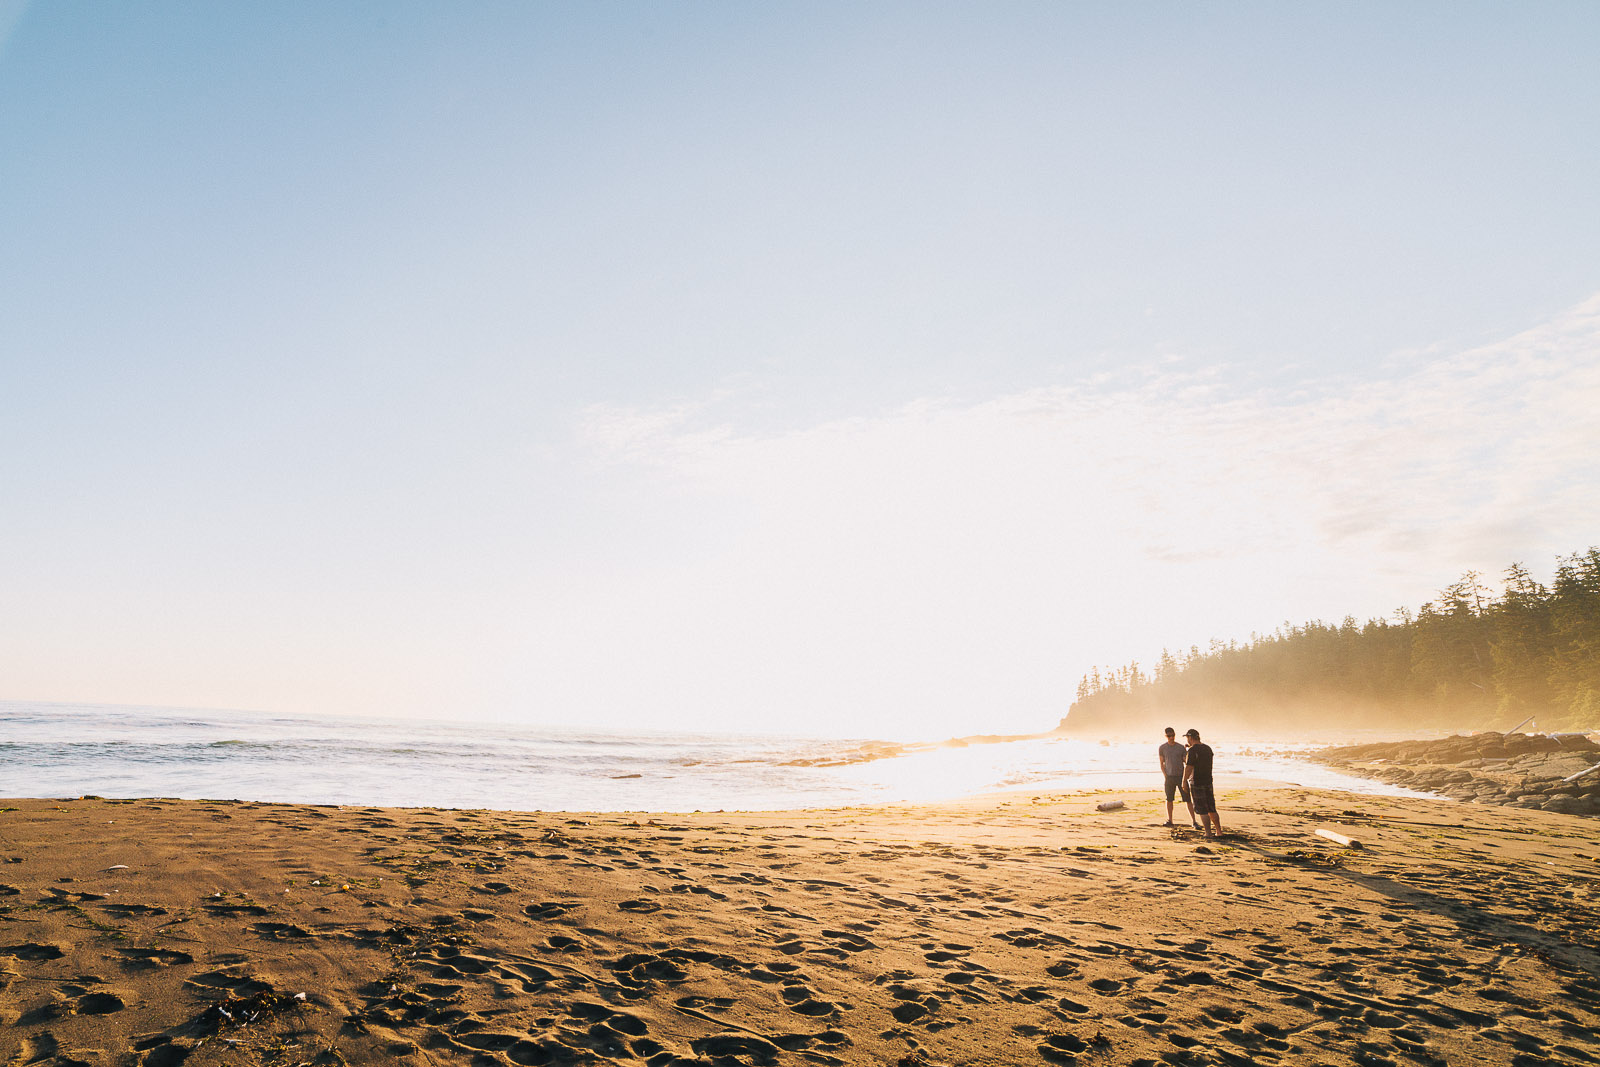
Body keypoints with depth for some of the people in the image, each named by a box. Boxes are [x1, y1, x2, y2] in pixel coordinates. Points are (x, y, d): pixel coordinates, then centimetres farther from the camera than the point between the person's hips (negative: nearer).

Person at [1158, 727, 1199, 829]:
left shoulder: (1181, 747, 2)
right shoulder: (1162, 748, 4)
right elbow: (1161, 764, 7)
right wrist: (1165, 776, -2)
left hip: (1181, 776, -1)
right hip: (1169, 777, 1)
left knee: (1188, 799, -5)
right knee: (1169, 799, 6)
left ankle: (1194, 821, -2)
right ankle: (1169, 820, 18)